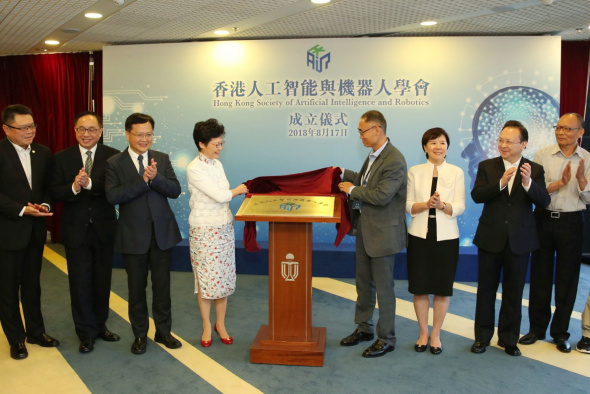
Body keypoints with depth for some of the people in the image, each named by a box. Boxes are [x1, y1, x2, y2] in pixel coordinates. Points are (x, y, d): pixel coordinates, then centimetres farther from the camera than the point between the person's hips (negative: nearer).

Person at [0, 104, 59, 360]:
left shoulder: (43, 153, 5)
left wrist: (45, 205, -9)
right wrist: (22, 210, -21)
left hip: (35, 231, 5)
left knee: (32, 285, 17)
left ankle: (36, 332, 31)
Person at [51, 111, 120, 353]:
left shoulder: (112, 156, -5)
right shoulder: (62, 158, 0)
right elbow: (55, 192, -5)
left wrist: (90, 183, -30)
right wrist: (74, 187, -24)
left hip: (104, 229, 0)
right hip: (76, 231, 0)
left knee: (102, 281, 14)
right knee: (80, 284, 5)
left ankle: (100, 325, 32)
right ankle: (86, 333, 21)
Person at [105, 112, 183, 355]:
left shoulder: (162, 159, 4)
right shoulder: (114, 163, -3)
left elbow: (175, 191, -6)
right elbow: (112, 196, -16)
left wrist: (156, 177, -23)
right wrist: (142, 180, -24)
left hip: (162, 231, 2)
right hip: (133, 234, -2)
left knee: (162, 285, 12)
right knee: (136, 287, 11)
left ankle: (163, 331, 29)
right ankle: (140, 334, 29)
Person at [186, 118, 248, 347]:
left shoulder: (217, 164, 8)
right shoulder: (194, 169, -15)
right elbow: (219, 195, -19)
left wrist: (240, 191, -1)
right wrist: (238, 191, -5)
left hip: (225, 227, 6)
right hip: (204, 230, -6)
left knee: (224, 277, 9)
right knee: (205, 278, 4)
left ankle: (220, 324, 24)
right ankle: (207, 327, 21)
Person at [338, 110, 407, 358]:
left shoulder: (394, 161, -21)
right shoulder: (374, 155, 8)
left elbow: (381, 195, -27)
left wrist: (352, 190, -15)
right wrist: (345, 174, 14)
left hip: (382, 232, -9)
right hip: (364, 228, 9)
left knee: (383, 287, 4)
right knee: (363, 283, 19)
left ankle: (386, 339, 21)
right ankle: (364, 328, 36)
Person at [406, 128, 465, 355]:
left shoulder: (456, 173, 3)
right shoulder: (415, 172, 5)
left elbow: (460, 207, -4)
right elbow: (408, 206, 1)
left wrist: (441, 205, -23)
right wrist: (426, 204, -18)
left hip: (446, 236, 0)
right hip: (420, 235, 1)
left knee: (443, 287, 6)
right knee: (419, 286, 5)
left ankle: (436, 334, 23)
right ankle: (423, 333, 24)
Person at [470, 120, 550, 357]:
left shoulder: (534, 170, -1)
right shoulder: (487, 166, -1)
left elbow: (544, 201, -13)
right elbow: (476, 195, -14)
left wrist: (528, 183, -30)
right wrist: (501, 183, -29)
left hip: (520, 240, 0)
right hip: (491, 238, 0)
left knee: (514, 292, 11)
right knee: (486, 289, 11)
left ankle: (509, 339, 27)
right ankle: (482, 337, 24)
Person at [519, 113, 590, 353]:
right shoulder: (543, 155, 0)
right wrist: (560, 182, -19)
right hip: (544, 219, 0)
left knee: (567, 279, 8)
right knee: (540, 276, 8)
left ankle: (560, 332, 24)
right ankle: (537, 328, 23)